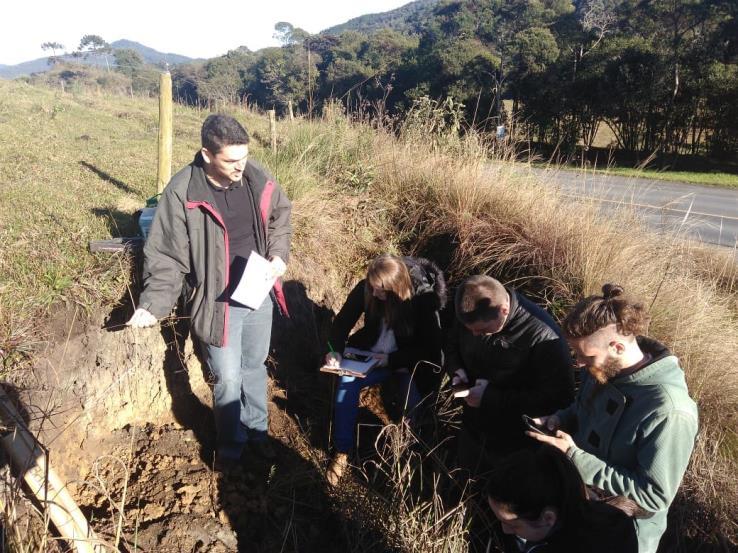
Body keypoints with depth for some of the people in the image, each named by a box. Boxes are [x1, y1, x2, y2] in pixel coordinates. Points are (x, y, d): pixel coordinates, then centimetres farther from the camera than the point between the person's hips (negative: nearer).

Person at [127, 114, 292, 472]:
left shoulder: (257, 178, -8)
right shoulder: (182, 192, -19)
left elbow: (280, 215, 11)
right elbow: (166, 254, -14)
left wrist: (279, 254, -4)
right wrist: (153, 303, -24)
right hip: (219, 302, -4)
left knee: (255, 366, 21)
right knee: (228, 378, 4)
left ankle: (256, 430, 43)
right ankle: (231, 445, 30)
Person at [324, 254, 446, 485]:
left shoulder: (423, 299, -22)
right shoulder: (365, 289, -13)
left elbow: (430, 347, -16)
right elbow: (343, 320, -2)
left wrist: (392, 360, -24)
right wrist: (335, 350, -20)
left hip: (410, 362, -2)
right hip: (371, 356, 3)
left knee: (415, 406, -26)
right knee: (346, 381, -24)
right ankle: (341, 452, -10)